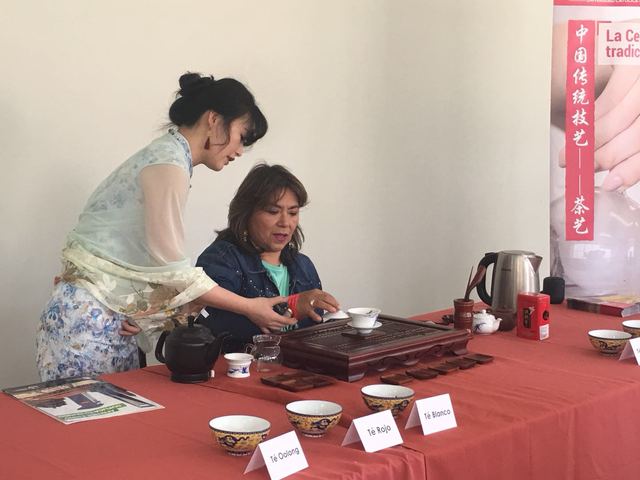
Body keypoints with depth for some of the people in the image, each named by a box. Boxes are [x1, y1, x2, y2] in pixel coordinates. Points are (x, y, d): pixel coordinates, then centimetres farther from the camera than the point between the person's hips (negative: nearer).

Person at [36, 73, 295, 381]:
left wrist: (140, 312, -7)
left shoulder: (165, 156, 15)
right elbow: (170, 269, -17)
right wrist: (249, 307, -10)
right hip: (88, 318, -9)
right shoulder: (169, 164, -14)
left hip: (114, 319, 9)